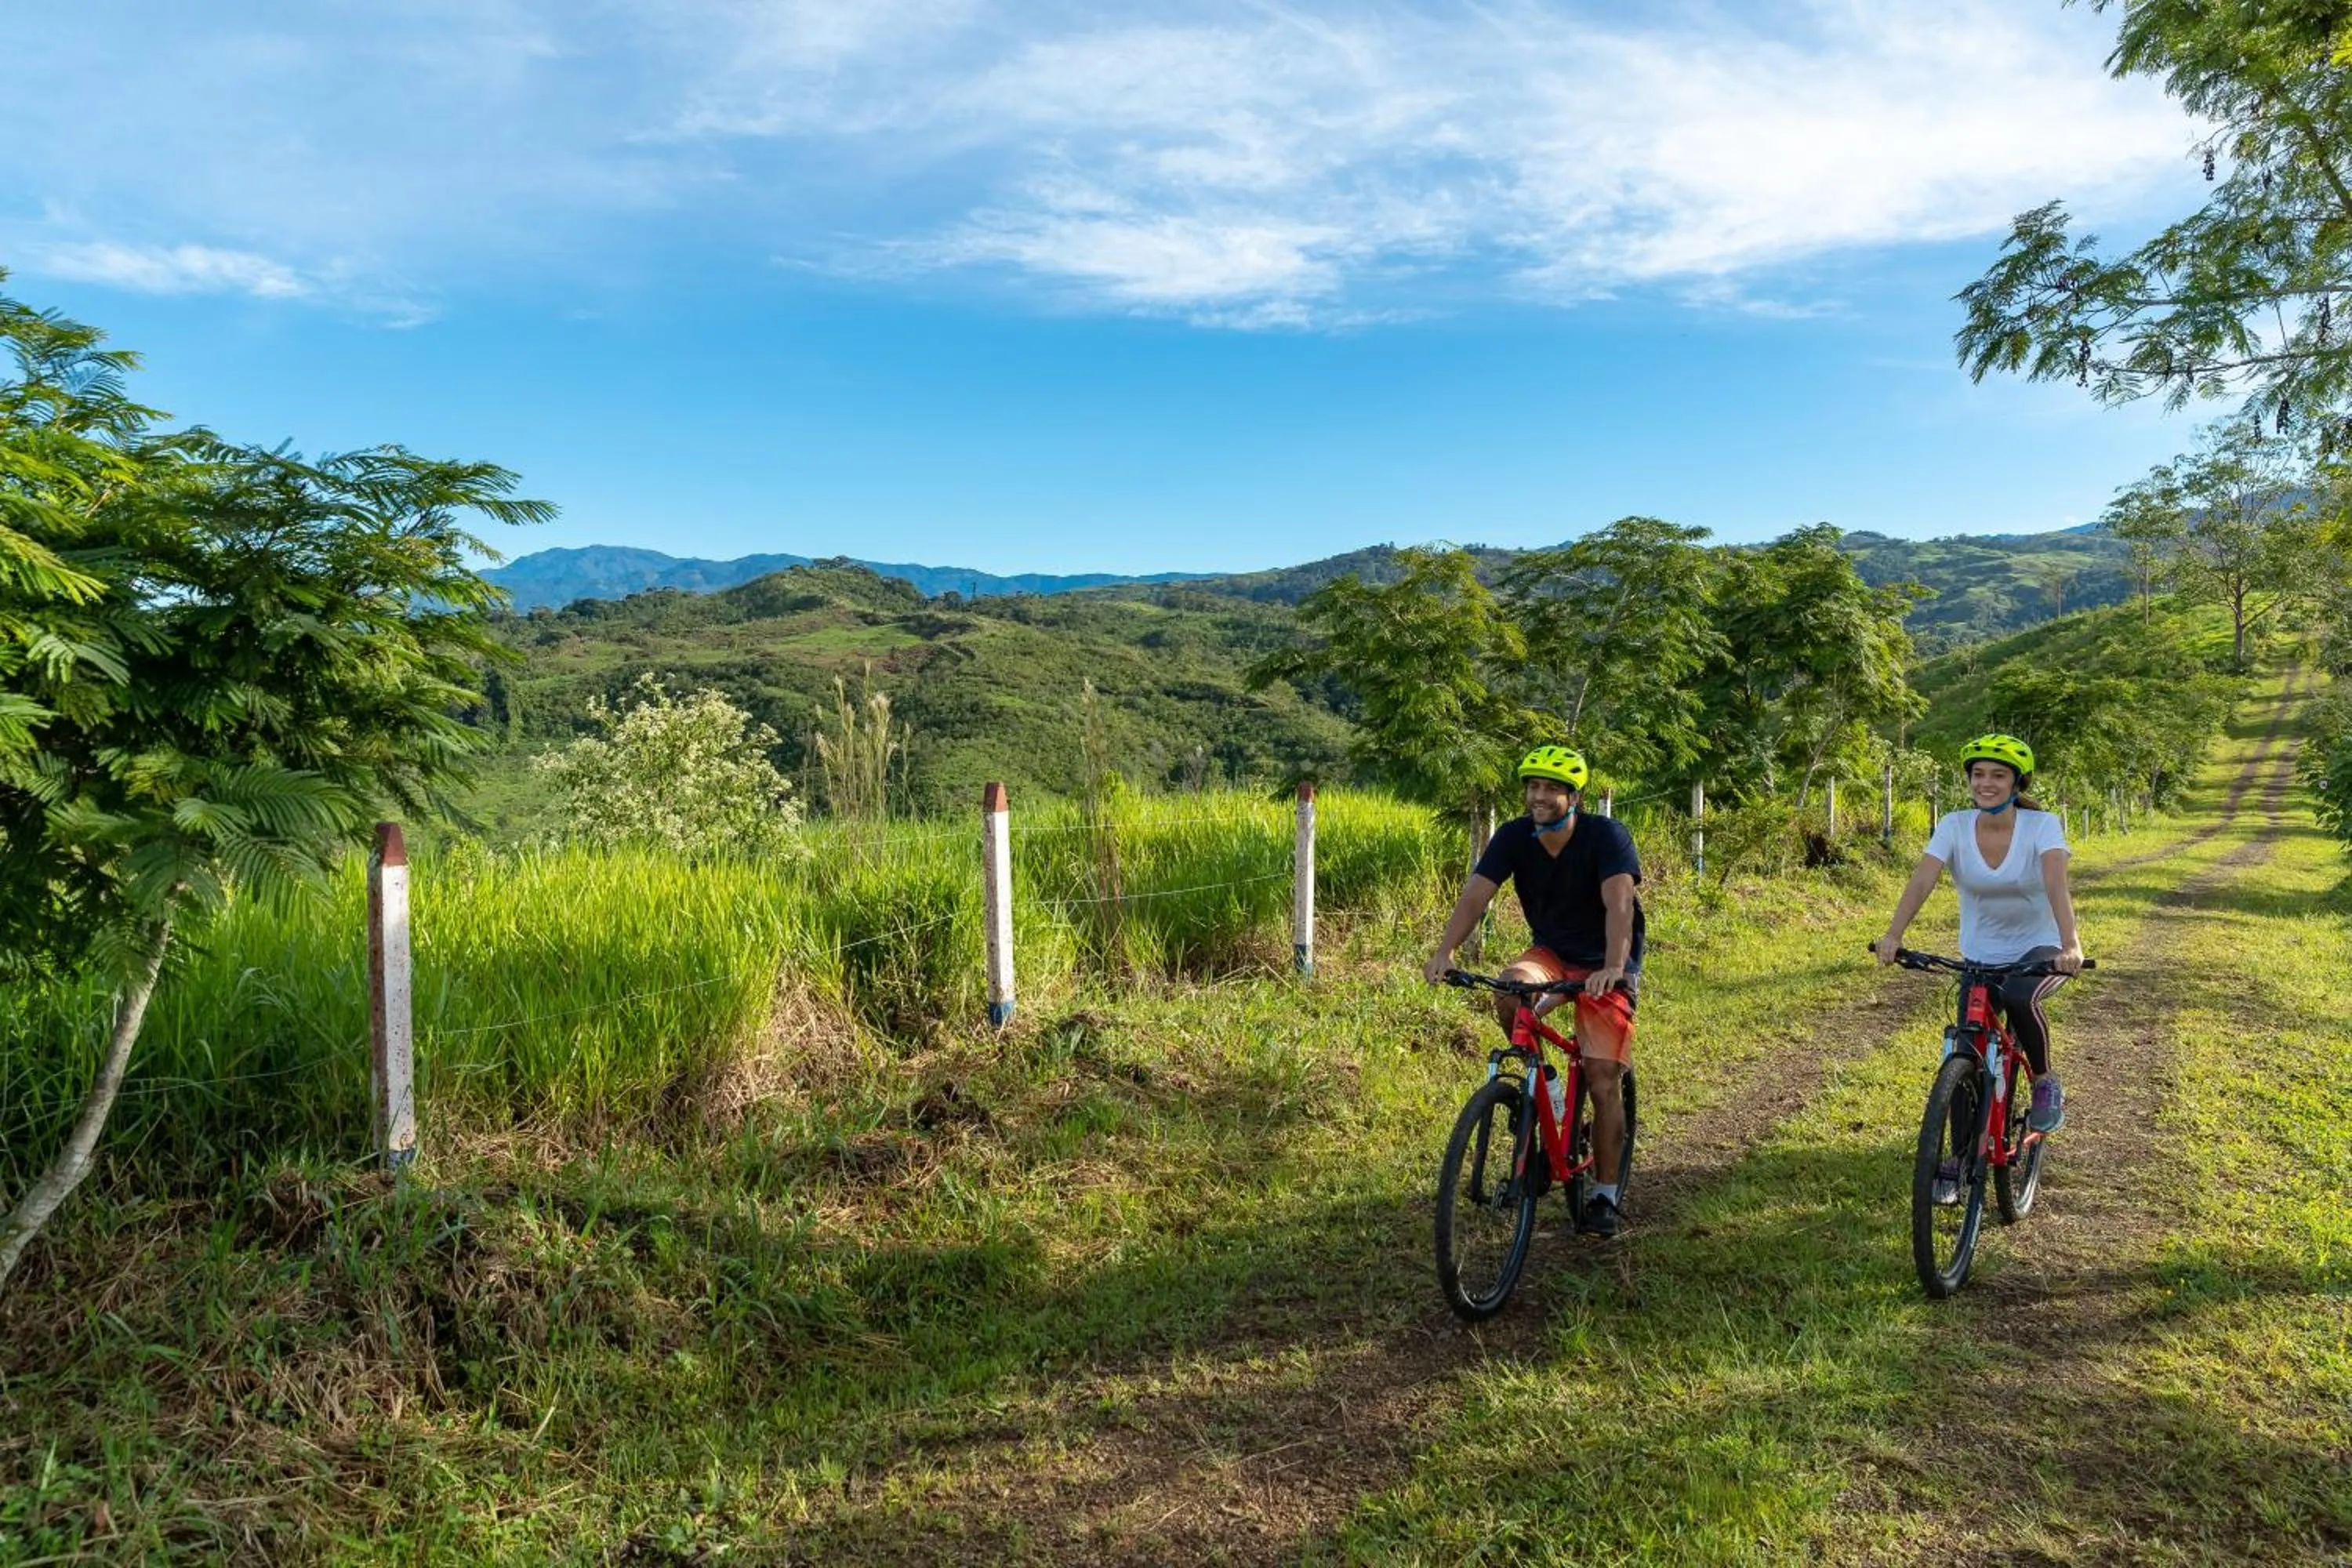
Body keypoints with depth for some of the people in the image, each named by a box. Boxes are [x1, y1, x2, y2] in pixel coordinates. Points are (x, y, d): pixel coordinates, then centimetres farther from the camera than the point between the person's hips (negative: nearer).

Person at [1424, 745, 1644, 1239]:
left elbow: (1618, 903, -36)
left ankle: (1604, 1197, 7)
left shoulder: (1606, 836, -22)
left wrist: (1613, 968, -52)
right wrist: (1444, 953, -38)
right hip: (1552, 953, 3)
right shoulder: (1514, 836, -12)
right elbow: (1476, 894, -22)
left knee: (1604, 1081, -10)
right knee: (1510, 992, -32)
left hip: (1605, 967, -3)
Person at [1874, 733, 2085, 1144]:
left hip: (2039, 947, -2)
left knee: (2018, 999, -34)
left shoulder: (2042, 825, -17)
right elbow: (1921, 882, -24)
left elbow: (2056, 884, -32)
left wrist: (2071, 945, -48)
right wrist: (1893, 935, -40)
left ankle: (2046, 1084, -6)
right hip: (1980, 954, 3)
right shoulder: (1954, 826, -12)